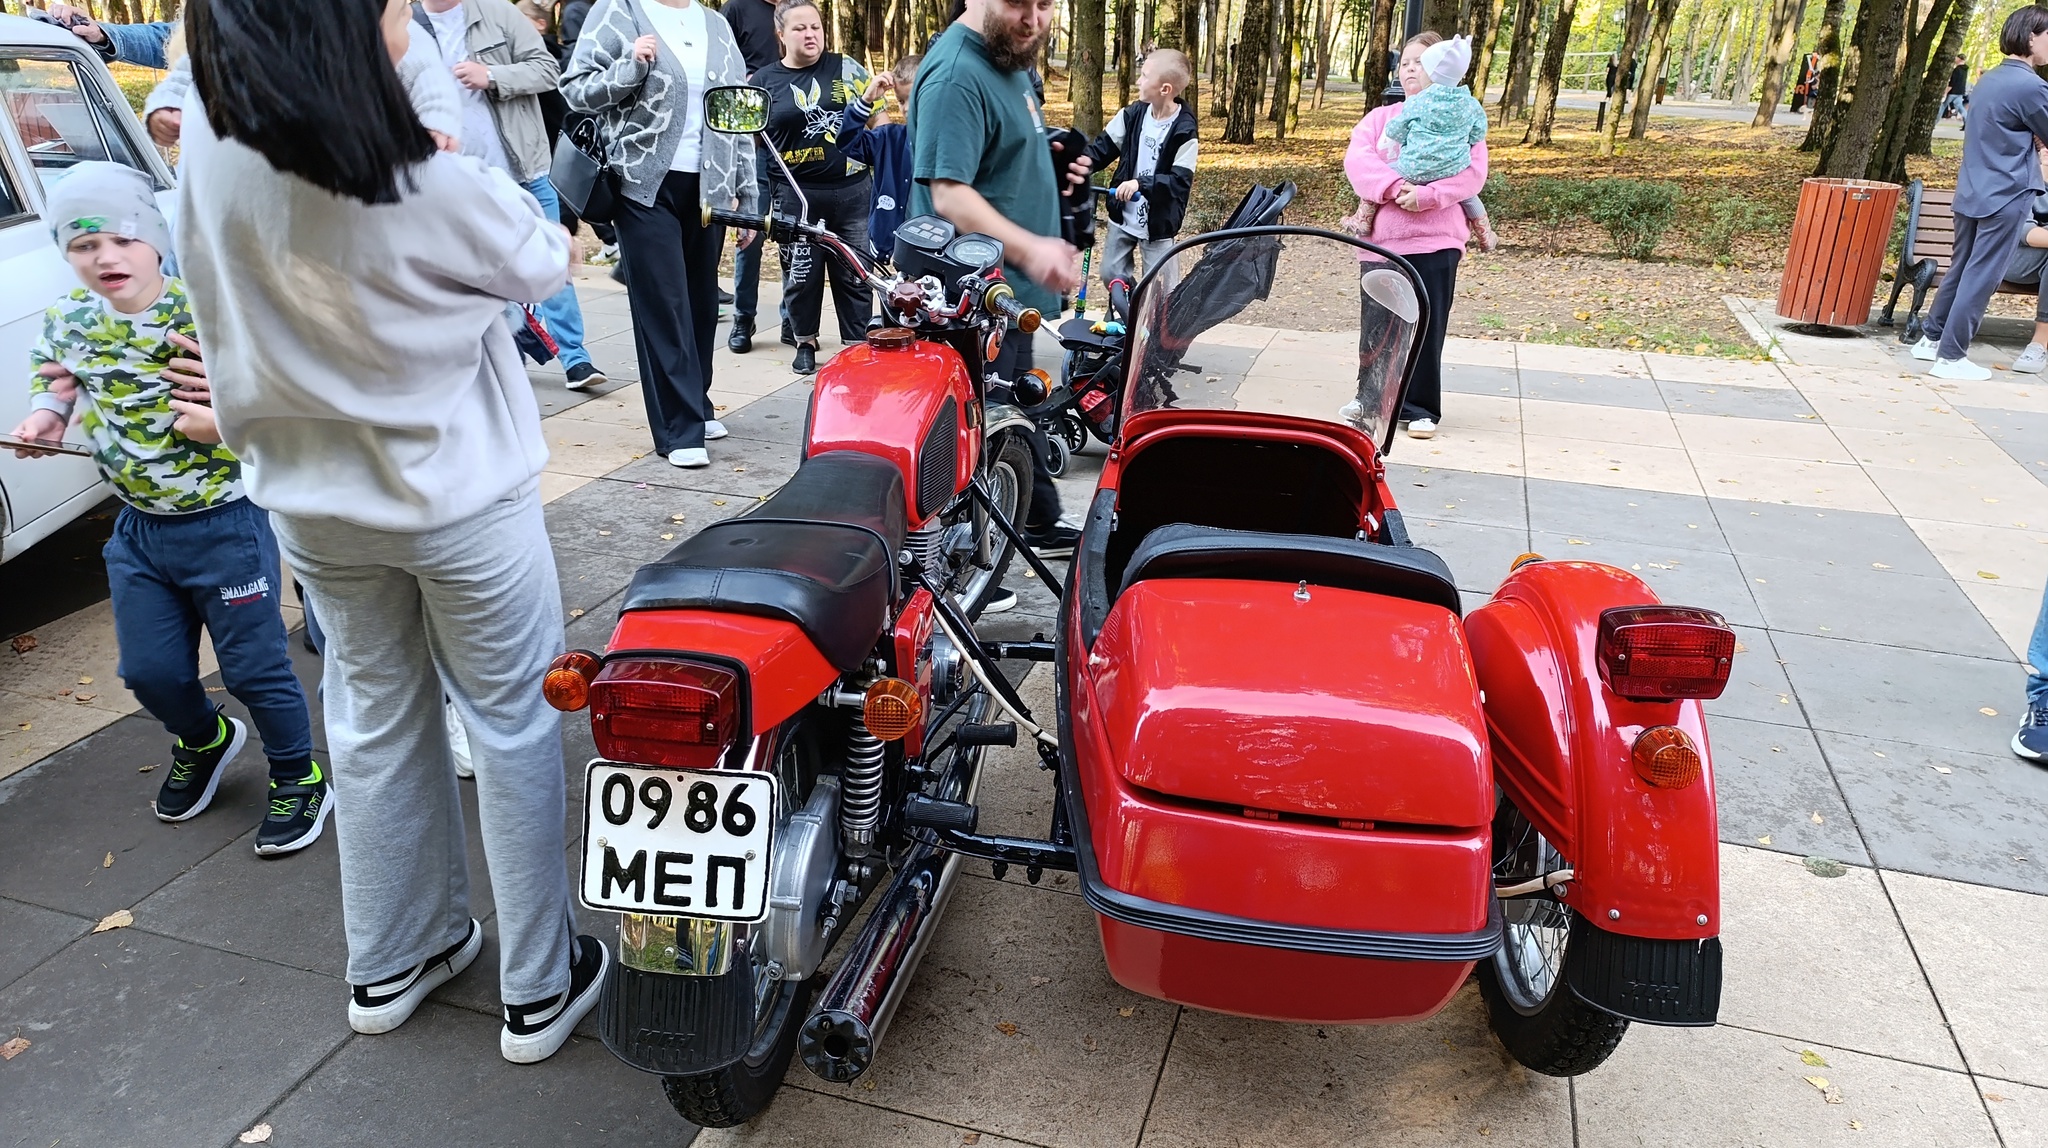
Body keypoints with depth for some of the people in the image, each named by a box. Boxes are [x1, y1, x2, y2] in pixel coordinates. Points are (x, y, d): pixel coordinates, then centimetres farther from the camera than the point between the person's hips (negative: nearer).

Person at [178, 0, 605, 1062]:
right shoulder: (436, 189, -25)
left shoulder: (208, 151, -10)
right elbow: (543, 266, -6)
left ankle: (391, 963, 37)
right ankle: (539, 986, 22)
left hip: (313, 503, 6)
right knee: (513, 727, 9)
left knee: (375, 719, 20)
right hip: (459, 499, -5)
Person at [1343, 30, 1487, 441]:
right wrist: (1394, 187, -21)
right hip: (1381, 238, 2)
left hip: (1434, 240, -2)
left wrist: (1427, 195, -21)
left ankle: (1421, 407, 8)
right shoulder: (1380, 117, 13)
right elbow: (1357, 159, -5)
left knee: (1427, 327, 0)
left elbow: (1472, 172, -6)